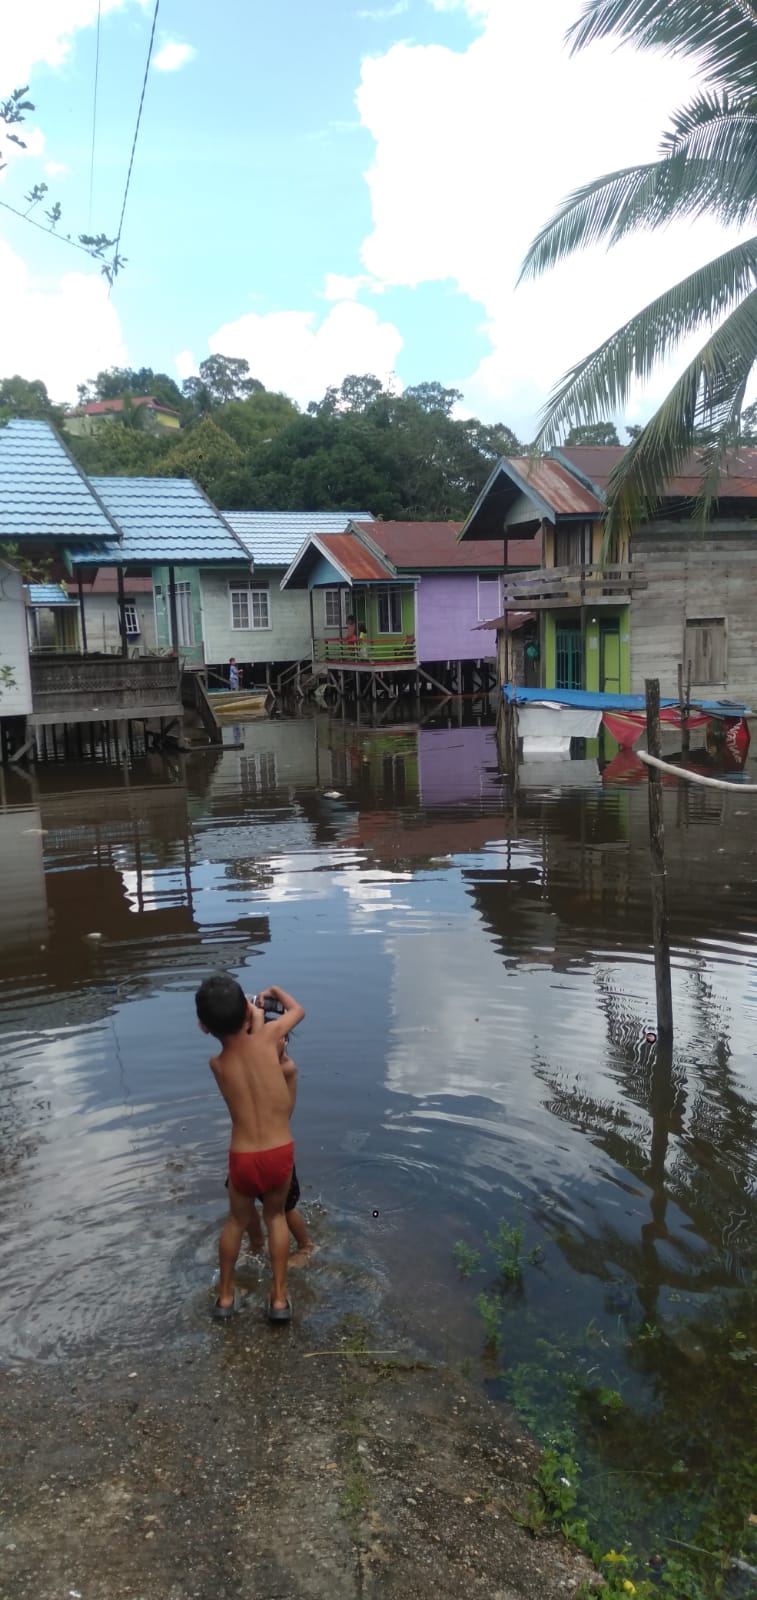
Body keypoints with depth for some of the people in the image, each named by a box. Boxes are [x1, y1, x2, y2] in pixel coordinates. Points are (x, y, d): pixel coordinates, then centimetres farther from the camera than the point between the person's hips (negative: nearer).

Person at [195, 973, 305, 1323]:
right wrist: (274, 991, 28)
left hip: (243, 1160, 0)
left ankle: (225, 1295, 43)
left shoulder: (216, 1064, -6)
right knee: (275, 1215, 28)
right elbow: (298, 1010, 11)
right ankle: (279, 1297, 30)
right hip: (280, 1154, 0)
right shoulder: (266, 1037, -9)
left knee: (237, 1220, 29)